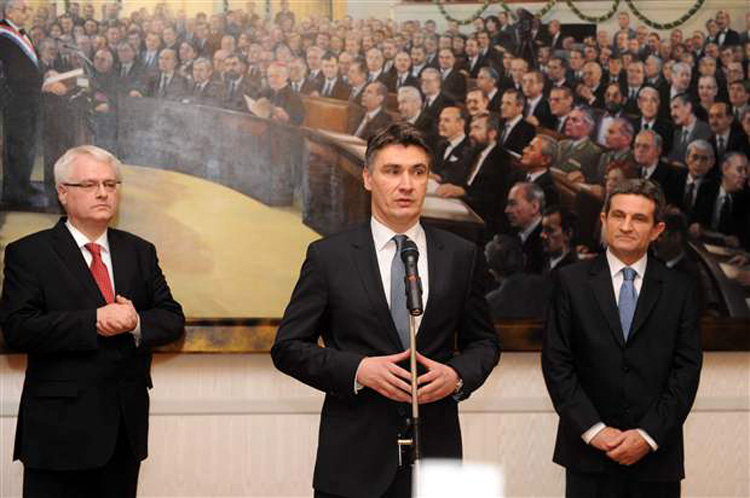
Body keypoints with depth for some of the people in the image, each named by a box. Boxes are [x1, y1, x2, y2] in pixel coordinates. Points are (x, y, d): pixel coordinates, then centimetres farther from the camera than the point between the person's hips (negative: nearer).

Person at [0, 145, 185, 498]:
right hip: (61, 428, -5)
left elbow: (172, 319, 9)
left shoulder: (140, 252, 13)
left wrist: (137, 323, -14)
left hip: (126, 428, 5)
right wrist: (94, 322, -21)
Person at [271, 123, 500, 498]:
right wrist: (357, 370, -14)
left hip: (434, 453, 2)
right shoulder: (328, 256, -1)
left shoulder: (462, 256, 6)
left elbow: (483, 341, 13)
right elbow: (287, 346, 0)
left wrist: (457, 374, -8)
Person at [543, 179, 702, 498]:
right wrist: (594, 430, -9)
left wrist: (649, 435, -8)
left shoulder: (678, 289, 4)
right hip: (589, 450, 0)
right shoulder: (572, 281, 2)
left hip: (657, 452, 1)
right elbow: (556, 363, -2)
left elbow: (687, 369, 1)